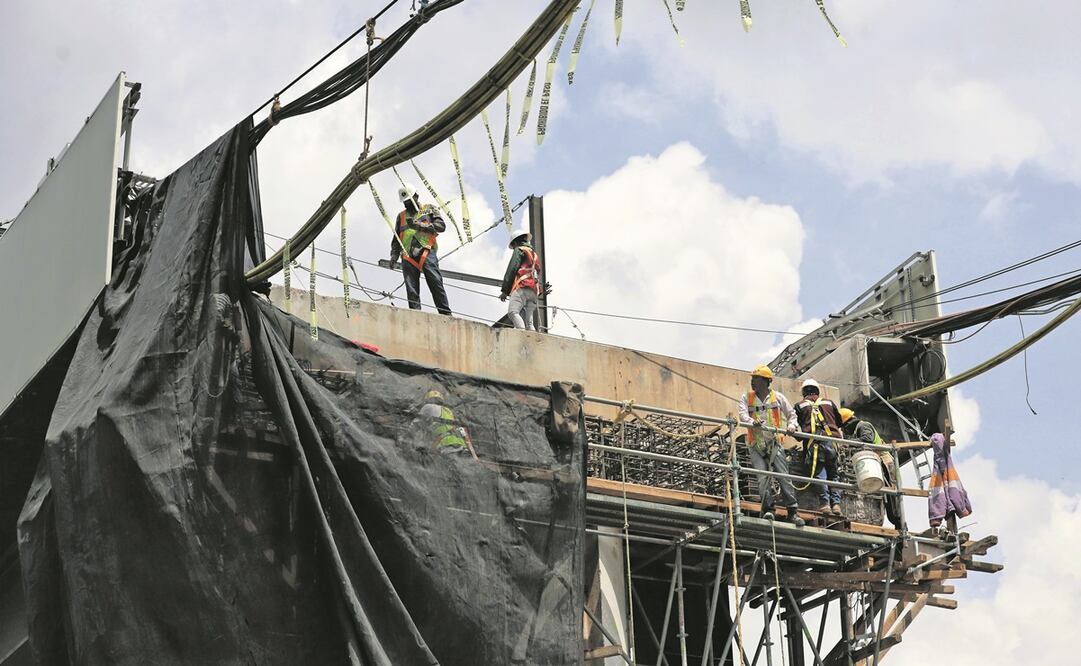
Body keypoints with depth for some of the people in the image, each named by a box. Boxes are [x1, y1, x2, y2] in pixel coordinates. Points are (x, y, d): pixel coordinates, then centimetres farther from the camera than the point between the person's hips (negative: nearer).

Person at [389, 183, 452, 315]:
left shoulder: (428, 209, 19)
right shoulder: (401, 216, 29)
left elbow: (441, 226, 4)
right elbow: (396, 239, 27)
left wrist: (420, 225, -5)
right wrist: (394, 254, 9)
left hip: (426, 251, -3)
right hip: (408, 256, 3)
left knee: (436, 284, -15)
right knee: (412, 291, -8)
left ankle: (446, 314, -17)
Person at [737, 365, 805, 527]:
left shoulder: (778, 397, 8)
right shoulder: (746, 398, 8)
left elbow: (791, 414, 18)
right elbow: (743, 414, -8)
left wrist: (791, 425, -3)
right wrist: (752, 422, -29)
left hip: (774, 443, 0)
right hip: (756, 445, 0)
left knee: (784, 476, -7)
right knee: (763, 478, -14)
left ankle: (793, 512, -5)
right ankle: (767, 509, -9)